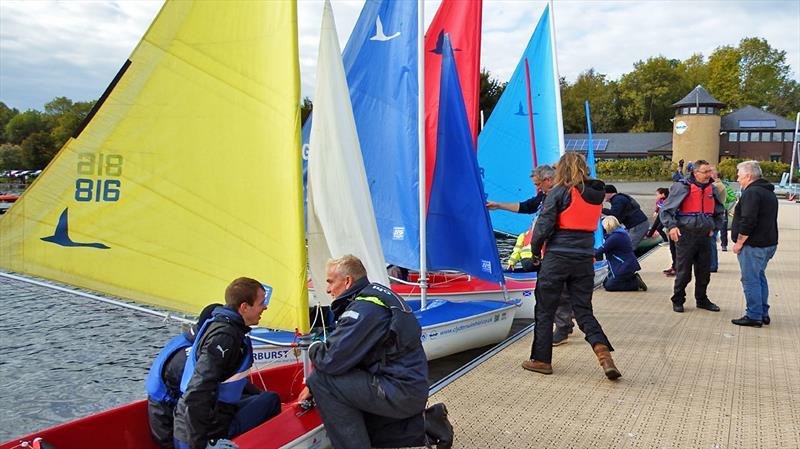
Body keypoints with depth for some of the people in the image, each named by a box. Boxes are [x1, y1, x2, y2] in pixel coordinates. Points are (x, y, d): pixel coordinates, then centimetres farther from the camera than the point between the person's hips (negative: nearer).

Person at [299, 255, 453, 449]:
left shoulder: (363, 308, -19)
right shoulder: (375, 293, 12)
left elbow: (333, 361, -22)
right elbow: (344, 349, 16)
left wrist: (314, 349, 1)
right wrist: (312, 386, 14)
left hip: (402, 392, -10)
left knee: (323, 380, -12)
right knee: (357, 426, 23)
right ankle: (424, 424, 17)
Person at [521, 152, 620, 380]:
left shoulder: (559, 192, -8)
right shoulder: (595, 194, 9)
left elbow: (544, 225, -9)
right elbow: (589, 224, 16)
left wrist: (535, 248, 6)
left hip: (558, 257, -5)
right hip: (585, 259, 5)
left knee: (544, 310, 8)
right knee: (584, 310, 10)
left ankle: (541, 360, 16)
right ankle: (604, 352, -9)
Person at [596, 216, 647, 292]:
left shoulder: (615, 237, -21)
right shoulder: (620, 233, 11)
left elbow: (600, 251, -18)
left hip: (626, 267, -10)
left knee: (609, 286, -6)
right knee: (605, 283, 12)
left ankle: (636, 283, -5)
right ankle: (633, 278, 10)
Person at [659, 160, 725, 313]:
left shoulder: (712, 190, 10)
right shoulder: (682, 187, -8)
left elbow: (719, 212, 28)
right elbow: (665, 210, -8)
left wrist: (714, 227, 17)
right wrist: (671, 226, -20)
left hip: (704, 236, 6)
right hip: (685, 236, -5)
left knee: (704, 271, 13)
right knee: (683, 272, -1)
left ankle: (702, 299, 29)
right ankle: (678, 301, 14)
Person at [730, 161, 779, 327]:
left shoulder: (752, 193, -17)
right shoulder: (769, 192, 17)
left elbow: (748, 221, -24)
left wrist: (739, 242, -17)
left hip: (753, 245, -10)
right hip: (768, 243, 10)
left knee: (750, 280, -4)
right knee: (760, 278, 18)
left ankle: (754, 316, -1)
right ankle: (763, 314, 23)